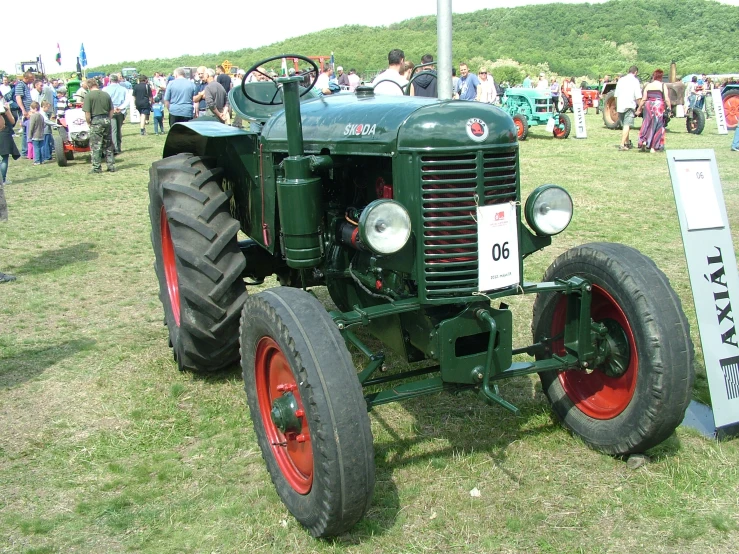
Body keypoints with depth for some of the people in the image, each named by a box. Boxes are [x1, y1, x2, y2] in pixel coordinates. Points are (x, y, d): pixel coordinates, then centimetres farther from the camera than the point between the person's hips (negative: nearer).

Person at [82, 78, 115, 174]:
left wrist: (89, 123, 1)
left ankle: (96, 167, 3)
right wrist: (108, 119, 15)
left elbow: (87, 113, -12)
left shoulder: (88, 95, -7)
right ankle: (111, 166, 15)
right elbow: (112, 110, 8)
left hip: (96, 121, -4)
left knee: (96, 146, 2)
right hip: (106, 120, 5)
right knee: (108, 145, 13)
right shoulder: (106, 94, 6)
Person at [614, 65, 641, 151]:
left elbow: (616, 95, 17)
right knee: (627, 125, -8)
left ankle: (627, 143, 28)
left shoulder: (621, 80, 13)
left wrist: (617, 106, 25)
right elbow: (638, 96, -10)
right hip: (629, 105, -6)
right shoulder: (635, 81, -4)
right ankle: (622, 145, -17)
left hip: (620, 106, 6)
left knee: (624, 125, 18)